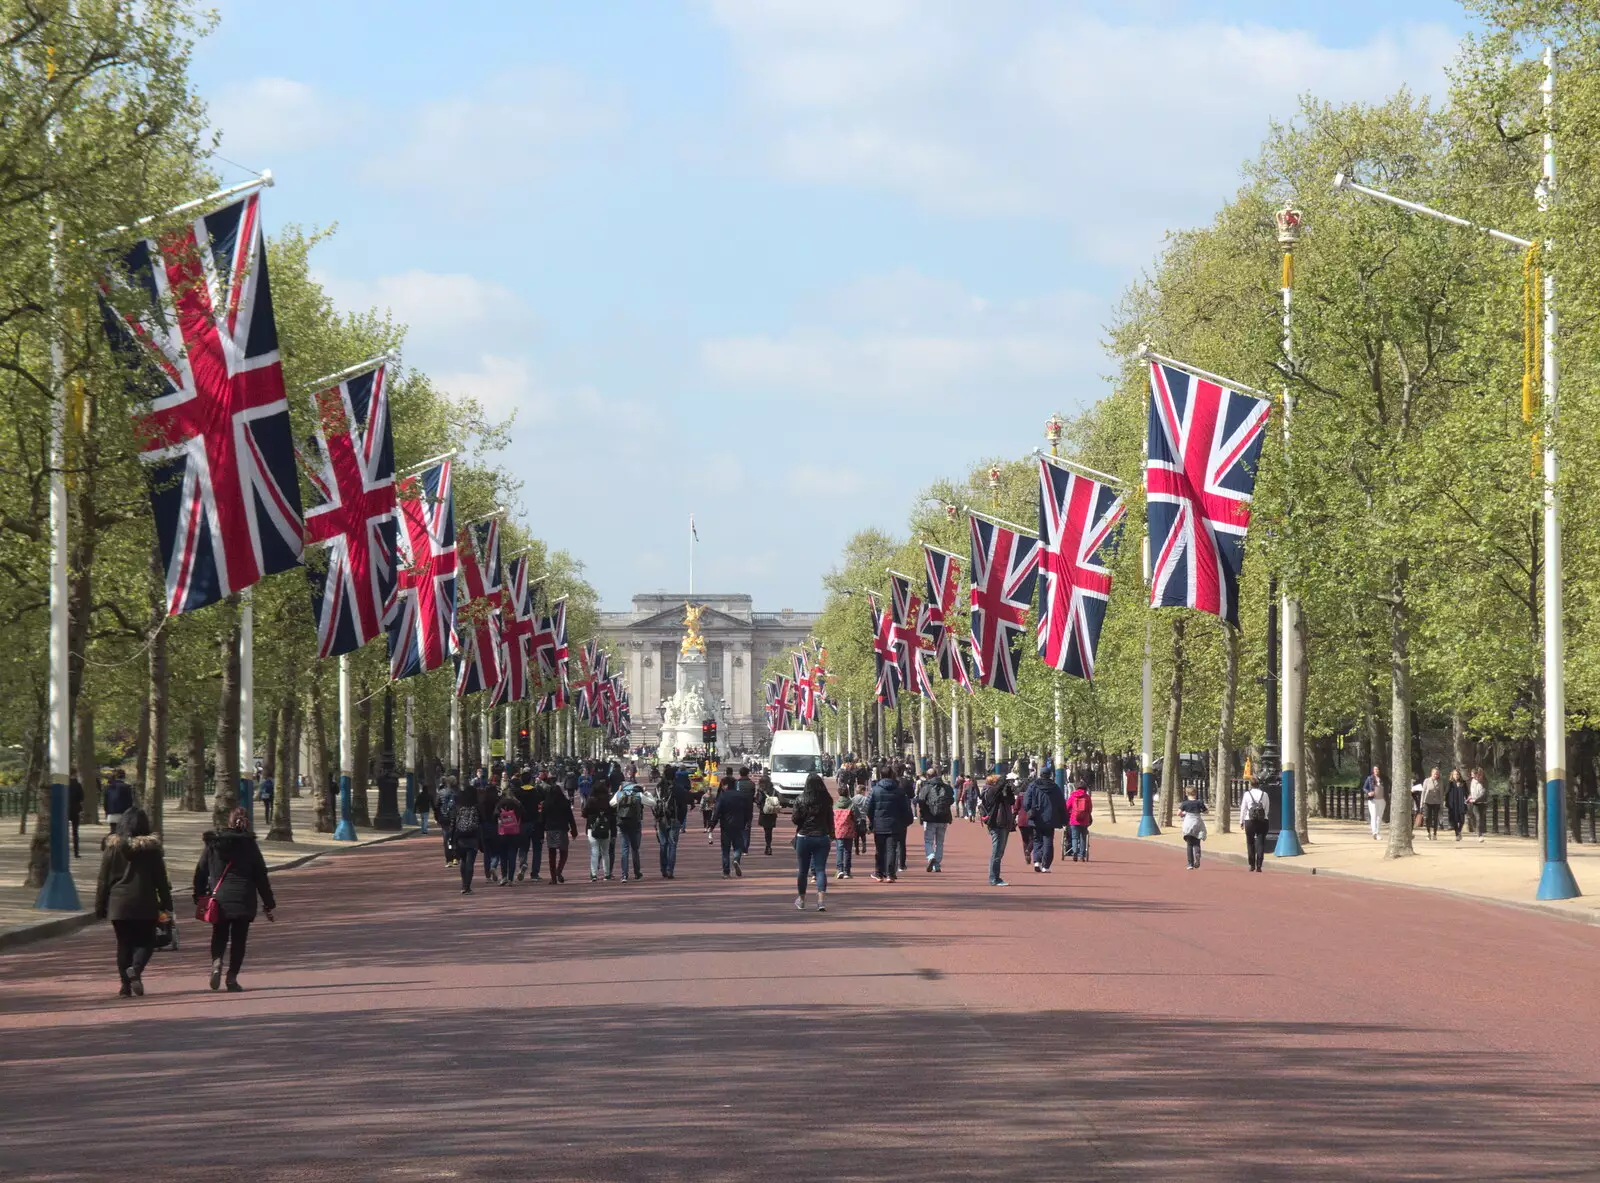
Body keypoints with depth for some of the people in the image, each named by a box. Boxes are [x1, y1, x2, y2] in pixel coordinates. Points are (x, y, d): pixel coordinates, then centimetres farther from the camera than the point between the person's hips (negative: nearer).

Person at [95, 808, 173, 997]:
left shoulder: (112, 847, 0)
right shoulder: (151, 848, -2)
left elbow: (103, 880, 2)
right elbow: (161, 879, 1)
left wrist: (100, 906, 8)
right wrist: (166, 903, 9)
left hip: (118, 904, 1)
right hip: (145, 904, -1)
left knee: (124, 944, 9)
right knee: (146, 941, 9)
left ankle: (125, 985, 5)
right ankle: (136, 968, -20)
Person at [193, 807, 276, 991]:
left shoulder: (213, 844, 1)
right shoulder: (249, 845, -2)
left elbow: (201, 872, 4)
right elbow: (261, 876, 1)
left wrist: (199, 896, 14)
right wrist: (269, 905, 7)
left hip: (219, 899, 1)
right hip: (244, 900, -1)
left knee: (219, 935, 15)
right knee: (239, 938, 8)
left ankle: (216, 961, -13)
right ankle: (232, 977, 2)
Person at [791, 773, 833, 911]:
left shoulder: (802, 800, -7)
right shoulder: (827, 801, -3)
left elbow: (795, 819, -7)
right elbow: (830, 820, 4)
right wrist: (831, 833, 20)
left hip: (804, 837, -1)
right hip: (822, 838, 1)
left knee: (803, 870, 12)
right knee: (821, 869, -1)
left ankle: (801, 900, 24)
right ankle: (821, 900, -19)